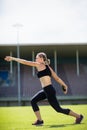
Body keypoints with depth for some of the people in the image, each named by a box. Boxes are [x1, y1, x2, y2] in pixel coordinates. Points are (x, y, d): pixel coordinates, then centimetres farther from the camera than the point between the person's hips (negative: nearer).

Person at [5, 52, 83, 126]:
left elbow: (25, 62, -6)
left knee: (58, 109, 0)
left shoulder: (40, 65, -7)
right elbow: (57, 78, 14)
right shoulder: (47, 67, 15)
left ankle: (78, 116, 11)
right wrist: (64, 85, 16)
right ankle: (39, 120, 11)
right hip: (46, 90, 9)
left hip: (49, 90, -9)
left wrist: (13, 58, 0)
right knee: (33, 101, 8)